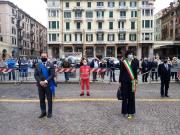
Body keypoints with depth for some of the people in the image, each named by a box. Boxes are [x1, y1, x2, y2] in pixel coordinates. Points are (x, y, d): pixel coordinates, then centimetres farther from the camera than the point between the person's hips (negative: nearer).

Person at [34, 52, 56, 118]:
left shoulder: (51, 65, 0)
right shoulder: (37, 65, 10)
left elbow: (52, 75, -8)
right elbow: (36, 75, 4)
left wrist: (46, 81, -18)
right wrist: (40, 81, -12)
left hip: (49, 85, -3)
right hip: (40, 85, 3)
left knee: (49, 99, 6)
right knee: (41, 99, 9)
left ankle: (49, 113, 18)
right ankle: (43, 112, 22)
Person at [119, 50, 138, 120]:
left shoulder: (134, 62, 5)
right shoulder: (123, 62, -3)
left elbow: (135, 72, 7)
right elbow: (121, 72, -1)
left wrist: (135, 81, 1)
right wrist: (120, 81, -2)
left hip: (132, 82, 3)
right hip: (124, 81, -2)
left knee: (131, 97, 7)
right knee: (125, 96, 4)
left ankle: (131, 111, 21)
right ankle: (125, 111, 17)